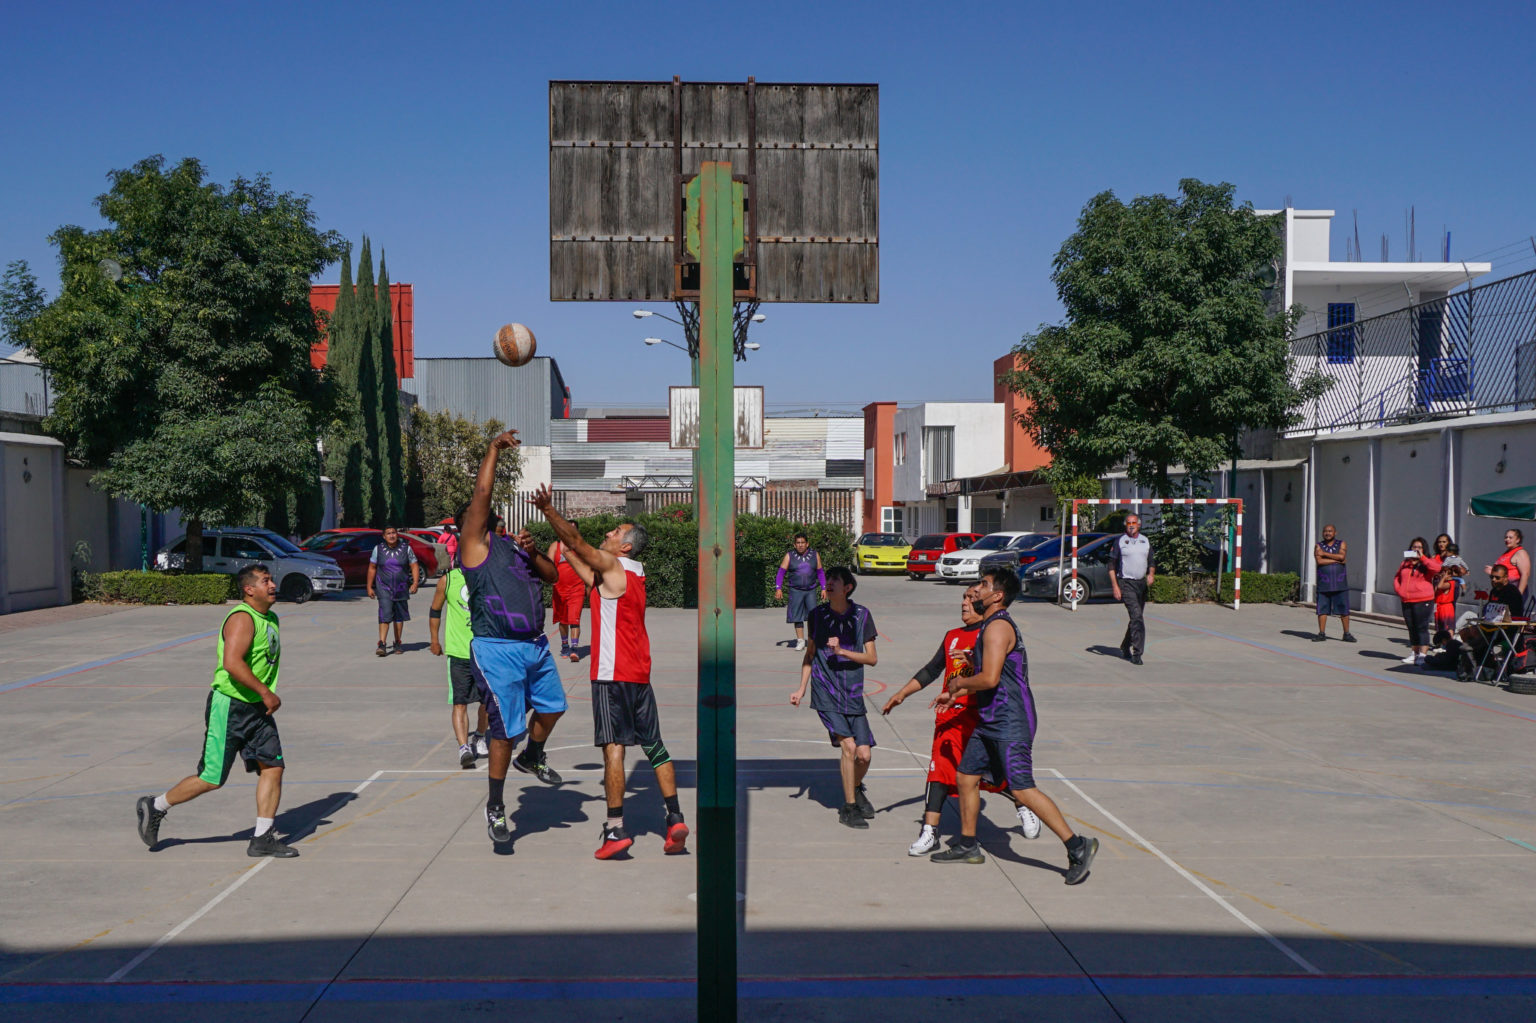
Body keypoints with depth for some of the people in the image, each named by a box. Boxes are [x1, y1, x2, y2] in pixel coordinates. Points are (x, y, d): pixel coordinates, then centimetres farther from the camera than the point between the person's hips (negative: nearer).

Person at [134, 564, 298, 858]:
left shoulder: (271, 619, 13)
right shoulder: (242, 618, -17)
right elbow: (232, 663, -29)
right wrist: (265, 692, -26)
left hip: (257, 708, 8)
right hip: (228, 707, -8)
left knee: (273, 766, -2)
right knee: (212, 779, -1)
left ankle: (262, 839, 4)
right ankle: (155, 807, 20)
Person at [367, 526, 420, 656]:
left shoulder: (406, 548, 0)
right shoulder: (378, 549, -1)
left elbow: (414, 566, 2)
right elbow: (372, 568, 6)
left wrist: (415, 583, -11)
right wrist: (369, 587, 5)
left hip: (401, 588, 2)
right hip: (384, 588, -2)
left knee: (399, 616, 9)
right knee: (385, 615, -14)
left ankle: (397, 643, 22)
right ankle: (382, 644, -17)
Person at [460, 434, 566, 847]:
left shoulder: (514, 545, 19)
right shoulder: (474, 542, -2)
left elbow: (552, 576, 17)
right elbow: (481, 492, -12)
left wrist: (533, 553, -1)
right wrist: (494, 450, -7)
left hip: (536, 644, 7)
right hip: (496, 649, -7)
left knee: (552, 706, 18)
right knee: (505, 731, -4)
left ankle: (532, 758, 46)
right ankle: (495, 809, 10)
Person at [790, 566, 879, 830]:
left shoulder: (862, 615, -1)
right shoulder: (817, 614, 2)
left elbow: (872, 658, -3)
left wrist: (841, 651, -16)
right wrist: (801, 689, 10)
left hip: (853, 693, 1)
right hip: (825, 692, -1)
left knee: (864, 754, -3)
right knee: (849, 745, -15)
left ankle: (856, 789, 31)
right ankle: (849, 808, 1)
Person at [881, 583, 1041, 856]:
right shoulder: (952, 636, 17)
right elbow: (931, 670, 26)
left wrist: (973, 663, -31)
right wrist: (902, 694, 24)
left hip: (982, 718, -5)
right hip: (950, 715, 5)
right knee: (940, 768, -9)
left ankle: (1024, 807, 32)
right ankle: (929, 833, -8)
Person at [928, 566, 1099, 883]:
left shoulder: (998, 627, -17)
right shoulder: (991, 625, 16)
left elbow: (989, 679, -27)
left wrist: (959, 682, -9)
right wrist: (956, 693, 23)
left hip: (1009, 724, -11)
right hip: (991, 722, 11)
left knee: (1022, 790, -11)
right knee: (965, 777, 14)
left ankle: (1077, 846, -5)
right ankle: (968, 846, 25)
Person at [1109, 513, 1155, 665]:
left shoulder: (1145, 541, 12)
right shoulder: (1119, 541, -1)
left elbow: (1151, 562, 19)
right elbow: (1111, 565, -1)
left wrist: (1151, 575, -3)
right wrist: (1115, 587, -10)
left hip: (1142, 584, 5)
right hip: (1126, 583, -5)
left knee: (1136, 618, 11)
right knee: (1136, 616, -17)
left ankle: (1125, 647, 29)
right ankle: (1137, 652, -17)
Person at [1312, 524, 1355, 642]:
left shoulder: (1342, 544, 7)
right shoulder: (1318, 546, 7)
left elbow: (1342, 556, -13)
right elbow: (1319, 561, -9)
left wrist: (1325, 554, -9)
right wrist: (1336, 560, -10)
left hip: (1339, 583, 0)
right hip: (1324, 583, 0)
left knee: (1344, 609, 0)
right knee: (1322, 609, 0)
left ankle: (1347, 634, 6)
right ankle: (1322, 634, 5)